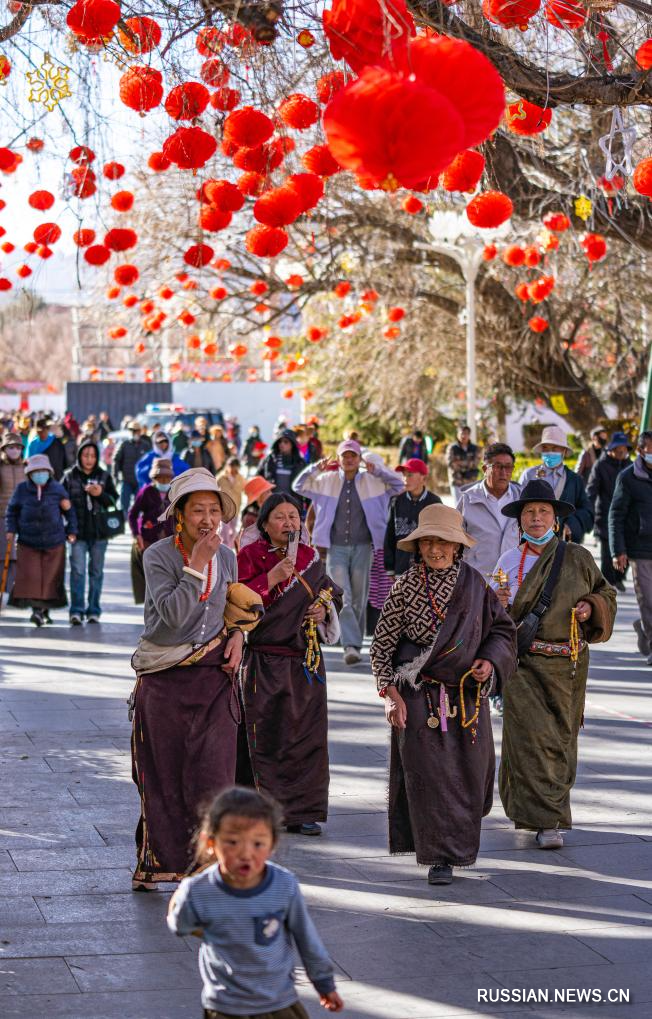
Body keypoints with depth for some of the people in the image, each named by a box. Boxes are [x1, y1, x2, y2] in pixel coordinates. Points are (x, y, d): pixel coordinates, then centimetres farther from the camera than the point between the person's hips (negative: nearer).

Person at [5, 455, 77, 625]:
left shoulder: (57, 489, 0)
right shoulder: (22, 489, 0)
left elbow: (69, 511, 10)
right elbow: (12, 512, 10)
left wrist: (71, 531, 6)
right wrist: (10, 530, -2)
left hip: (54, 542, 0)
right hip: (28, 542, 0)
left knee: (50, 578, 2)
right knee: (30, 576, -9)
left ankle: (45, 609, 13)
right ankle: (37, 609, -7)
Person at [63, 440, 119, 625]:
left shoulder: (104, 476, 5)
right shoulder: (70, 476, 2)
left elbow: (114, 500, 5)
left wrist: (101, 494, -12)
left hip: (99, 532, 2)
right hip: (78, 532, -2)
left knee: (96, 571, 8)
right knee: (77, 570, -10)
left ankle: (93, 611, 15)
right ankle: (76, 610, -9)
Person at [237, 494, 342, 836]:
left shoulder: (310, 557, 11)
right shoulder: (249, 556, -3)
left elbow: (331, 593, 24)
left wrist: (325, 608, 2)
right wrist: (271, 578, -20)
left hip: (305, 660, 4)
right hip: (264, 662, -4)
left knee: (307, 735, 5)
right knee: (264, 737, -3)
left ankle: (303, 811, 13)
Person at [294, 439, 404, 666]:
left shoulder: (371, 481, 6)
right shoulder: (327, 481, 7)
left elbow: (399, 484, 6)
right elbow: (298, 486, 12)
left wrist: (377, 470, -7)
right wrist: (315, 469, -4)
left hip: (362, 547, 1)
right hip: (336, 547, -1)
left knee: (359, 600, 6)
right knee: (342, 598, -13)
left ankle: (354, 645, 17)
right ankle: (351, 646, -19)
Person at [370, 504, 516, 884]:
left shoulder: (474, 585, 2)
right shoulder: (405, 587, -4)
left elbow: (503, 629, 12)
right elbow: (382, 644, -1)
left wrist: (490, 661, -7)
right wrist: (390, 693, -8)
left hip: (468, 696, 3)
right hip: (419, 697, -3)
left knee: (470, 773, 7)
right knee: (428, 772, -6)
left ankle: (460, 844, 30)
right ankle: (440, 856, 1)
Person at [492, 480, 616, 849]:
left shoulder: (578, 558, 4)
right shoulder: (508, 562, 3)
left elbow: (606, 593, 17)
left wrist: (591, 608, -4)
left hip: (568, 664, 2)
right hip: (523, 663, -2)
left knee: (560, 738, 9)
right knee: (532, 736, -12)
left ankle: (528, 806, 30)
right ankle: (548, 821, -10)